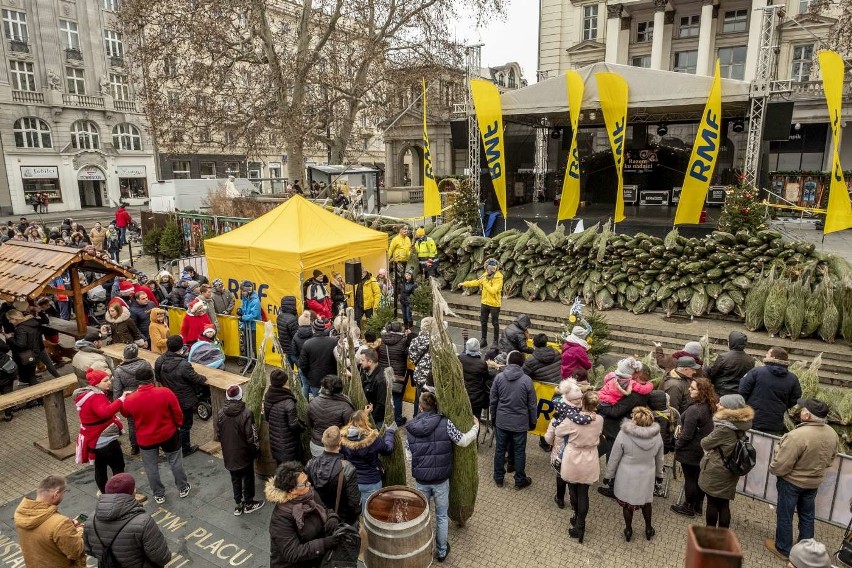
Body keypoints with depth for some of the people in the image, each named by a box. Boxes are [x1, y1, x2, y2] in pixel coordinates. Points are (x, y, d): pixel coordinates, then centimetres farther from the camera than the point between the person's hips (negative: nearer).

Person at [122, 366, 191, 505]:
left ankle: (159, 495, 32)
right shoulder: (165, 392, -22)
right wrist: (178, 424, 8)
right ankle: (183, 488, 34)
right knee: (175, 462, 20)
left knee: (151, 468, 20)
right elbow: (177, 413, -12)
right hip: (169, 434, 0)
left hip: (145, 439, 0)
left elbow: (124, 413, 7)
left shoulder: (130, 400, -17)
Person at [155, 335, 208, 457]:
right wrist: (204, 379, 2)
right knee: (185, 425, 13)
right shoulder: (183, 365, -33)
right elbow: (196, 378, -20)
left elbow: (157, 378, 4)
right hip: (184, 401, -6)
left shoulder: (159, 361, -11)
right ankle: (185, 449, 28)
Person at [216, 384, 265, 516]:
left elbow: (218, 435, 2)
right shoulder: (246, 413, -23)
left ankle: (238, 504, 28)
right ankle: (248, 503, 27)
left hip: (229, 454, 4)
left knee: (235, 478, 18)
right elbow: (251, 436, -18)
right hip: (244, 453, -4)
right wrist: (256, 449, -2)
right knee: (248, 478, 15)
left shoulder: (221, 414, -9)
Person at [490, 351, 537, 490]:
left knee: (500, 449, 15)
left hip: (501, 421, 2)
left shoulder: (499, 377, -7)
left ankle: (498, 478, 28)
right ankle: (520, 480, 24)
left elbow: (493, 400, 0)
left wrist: (493, 417, 15)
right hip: (520, 422, -2)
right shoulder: (527, 380, -12)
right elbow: (532, 404, -5)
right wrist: (533, 422, 8)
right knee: (519, 452, 12)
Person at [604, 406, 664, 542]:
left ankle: (628, 531, 32)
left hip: (627, 476, -3)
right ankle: (648, 529, 40)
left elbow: (614, 458, -13)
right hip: (647, 475, 3)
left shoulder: (624, 434, -23)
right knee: (646, 501, 25)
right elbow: (659, 458, 5)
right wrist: (659, 474, 22)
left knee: (627, 503, 16)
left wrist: (608, 475, 2)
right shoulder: (657, 436, -12)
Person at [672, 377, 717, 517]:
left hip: (691, 451, -8)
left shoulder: (693, 409, -28)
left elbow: (687, 435, -23)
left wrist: (677, 445, -8)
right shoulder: (708, 407, -3)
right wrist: (682, 427, 9)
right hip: (703, 449, 8)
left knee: (690, 479, 7)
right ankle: (698, 506, 34)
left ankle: (688, 507, 21)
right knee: (699, 477, 20)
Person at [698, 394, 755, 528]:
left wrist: (705, 440, 4)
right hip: (730, 471, 7)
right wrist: (715, 445, 1)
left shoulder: (724, 429, -27)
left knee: (712, 503, 9)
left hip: (715, 472, -7)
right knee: (724, 504, 15)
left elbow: (705, 443, -14)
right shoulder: (740, 425, -1)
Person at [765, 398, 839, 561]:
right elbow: (830, 460, 7)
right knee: (807, 515, 23)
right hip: (815, 482, 6)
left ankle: (783, 549, 28)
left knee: (785, 515, 13)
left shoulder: (798, 435, -34)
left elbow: (780, 466, -27)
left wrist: (772, 469, -6)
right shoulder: (832, 434, -11)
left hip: (791, 482, -6)